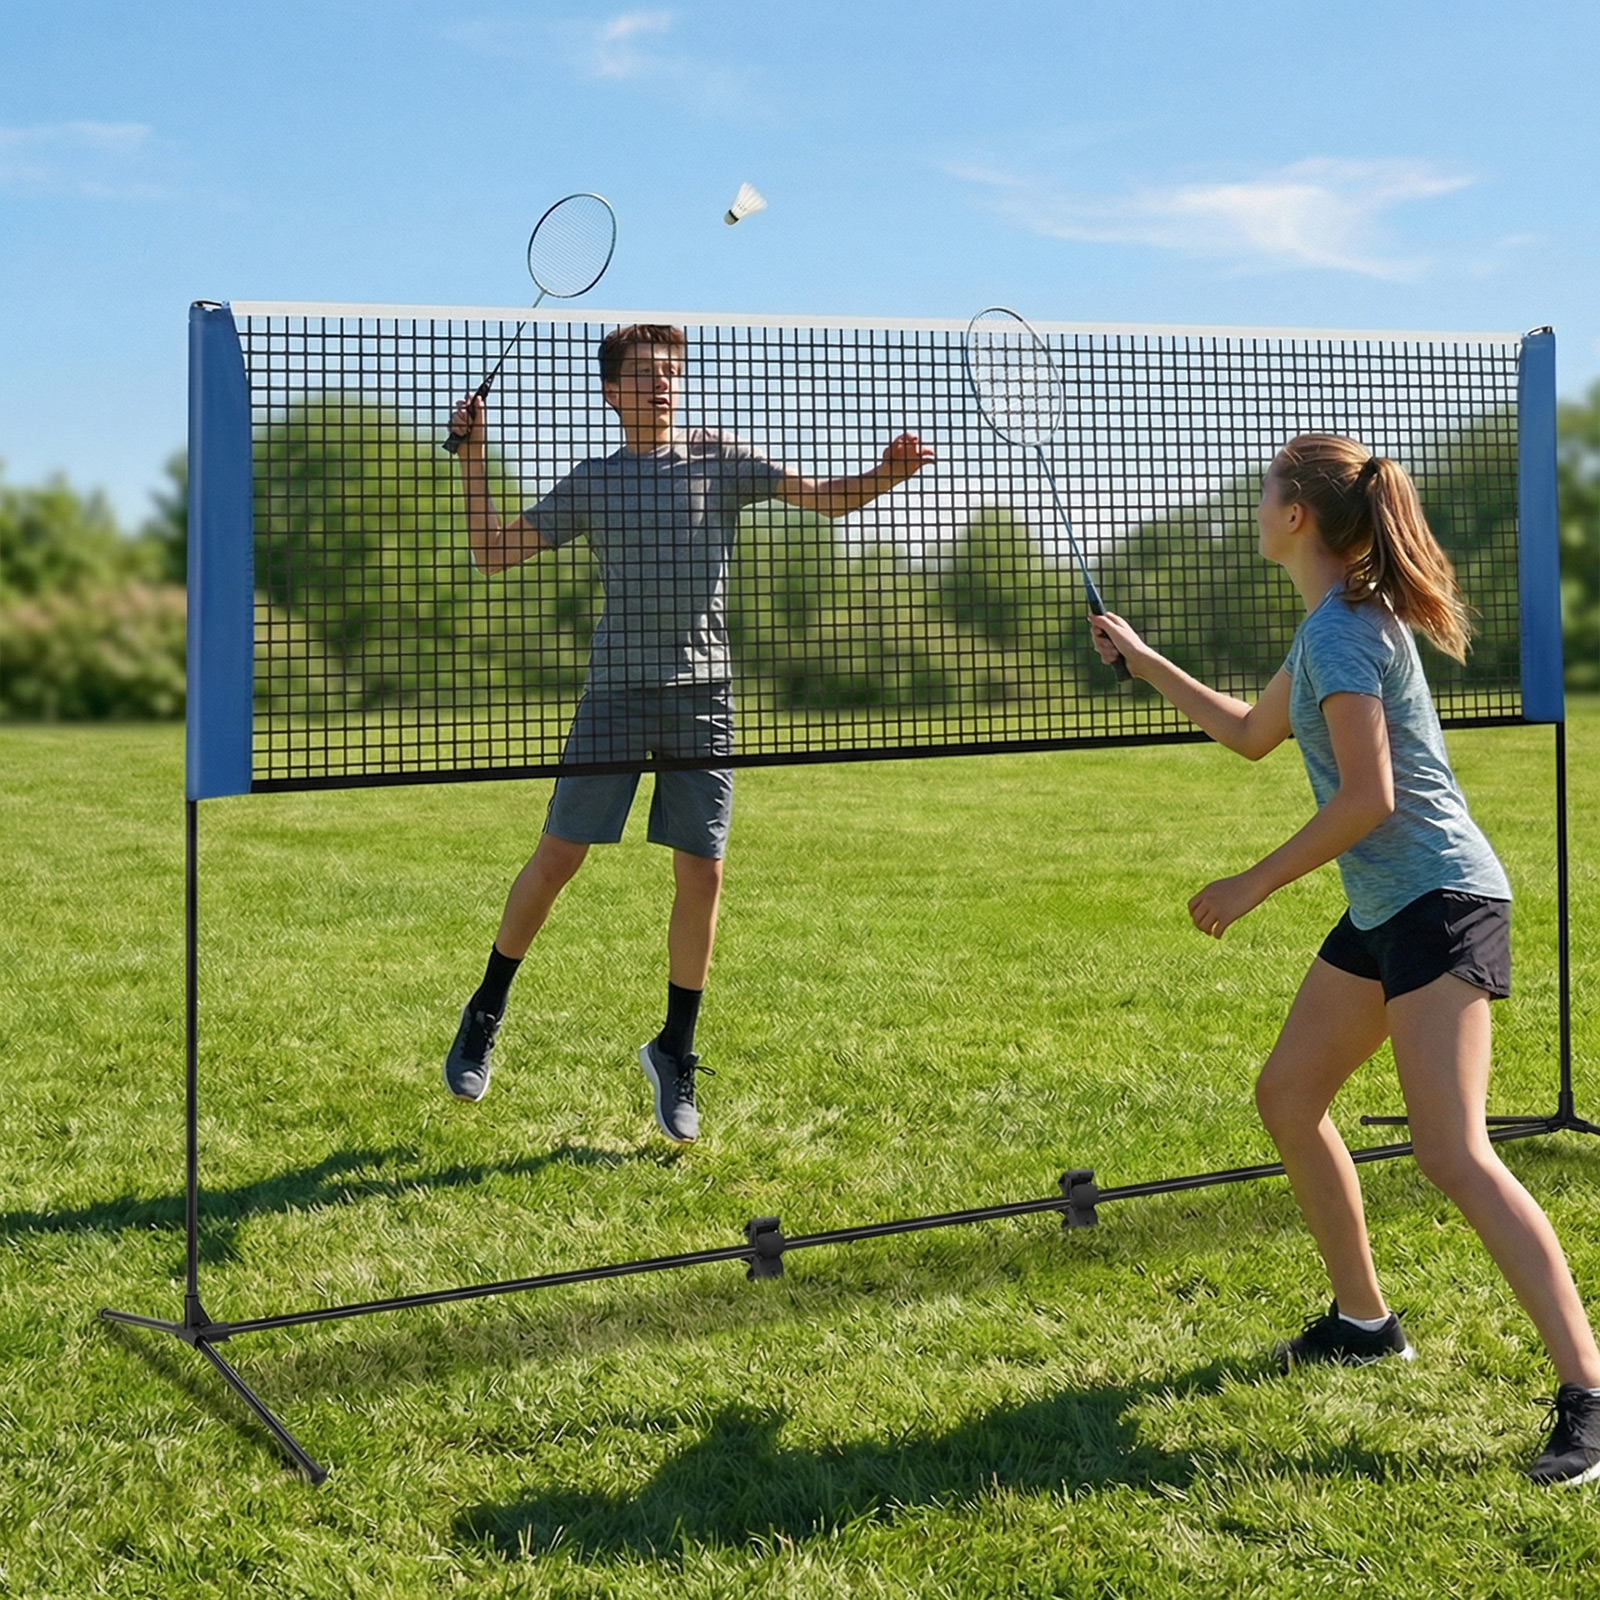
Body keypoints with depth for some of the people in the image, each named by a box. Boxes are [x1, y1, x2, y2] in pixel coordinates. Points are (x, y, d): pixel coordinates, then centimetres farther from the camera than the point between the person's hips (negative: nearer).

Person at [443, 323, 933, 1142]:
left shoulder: (721, 459, 7)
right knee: (556, 857, -1)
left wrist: (884, 475, -18)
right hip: (617, 690, 0)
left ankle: (675, 1049, 15)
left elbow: (823, 497, 1)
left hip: (701, 694, 1)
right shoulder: (592, 483, 8)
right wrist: (472, 457, 1)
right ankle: (485, 1012, 20)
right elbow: (492, 551, 9)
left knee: (701, 874, -1)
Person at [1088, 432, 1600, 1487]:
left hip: (1438, 899, -11)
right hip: (1385, 907, 11)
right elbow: (1252, 734, 31)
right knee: (1288, 1096, 17)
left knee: (1453, 1153, -18)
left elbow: (1368, 799, -23)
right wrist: (1142, 661, 37)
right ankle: (1363, 1319, 30)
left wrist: (1253, 887, -14)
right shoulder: (1337, 621, 15)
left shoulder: (1342, 628, -16)